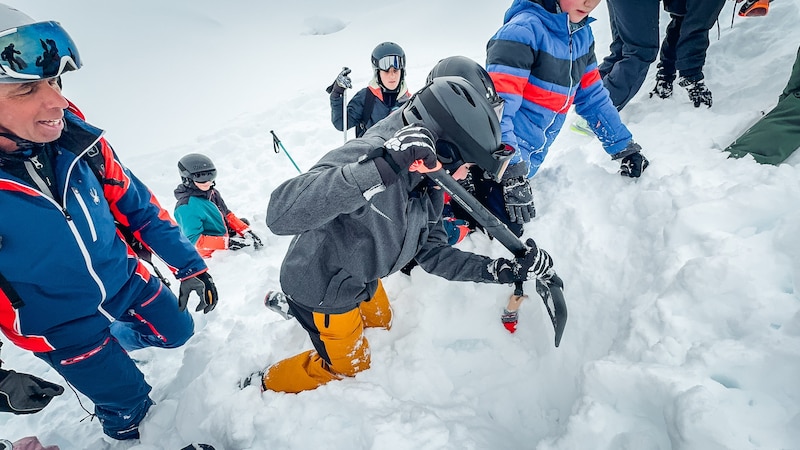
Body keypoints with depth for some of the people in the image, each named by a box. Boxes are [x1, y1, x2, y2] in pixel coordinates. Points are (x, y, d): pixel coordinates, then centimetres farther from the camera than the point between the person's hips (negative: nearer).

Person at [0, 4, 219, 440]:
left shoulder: (76, 138, -18)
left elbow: (134, 204, -5)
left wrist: (188, 264, -4)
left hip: (127, 279, 4)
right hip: (61, 325, -3)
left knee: (177, 331, 24)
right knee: (129, 405, 13)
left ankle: (112, 341, 53)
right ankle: (129, 433, 48)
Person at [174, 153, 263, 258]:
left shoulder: (212, 193, 2)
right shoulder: (186, 207, -25)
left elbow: (226, 214, 11)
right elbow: (194, 240, -25)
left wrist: (246, 231, -3)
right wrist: (227, 243, -32)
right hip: (211, 252, -10)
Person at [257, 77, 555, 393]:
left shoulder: (425, 187, -12)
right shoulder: (367, 154, -38)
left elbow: (432, 253, -6)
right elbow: (280, 214, -50)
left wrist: (502, 270, -15)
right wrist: (382, 168, -58)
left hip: (361, 279, 7)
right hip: (322, 291, -7)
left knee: (381, 322, 32)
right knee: (347, 366, 16)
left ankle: (292, 305, 48)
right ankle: (272, 384, 42)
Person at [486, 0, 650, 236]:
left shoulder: (582, 34, 9)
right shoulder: (523, 30, -16)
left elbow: (593, 96, 19)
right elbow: (497, 109, -24)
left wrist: (624, 147, 20)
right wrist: (513, 173, -29)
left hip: (526, 162, 8)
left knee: (510, 231, 2)